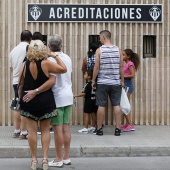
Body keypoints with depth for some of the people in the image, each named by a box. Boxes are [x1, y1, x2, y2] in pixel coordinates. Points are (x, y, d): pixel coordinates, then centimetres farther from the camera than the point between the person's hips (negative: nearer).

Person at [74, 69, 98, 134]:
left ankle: (85, 128, -5)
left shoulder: (87, 85, -17)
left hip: (88, 101, -8)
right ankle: (93, 127, 20)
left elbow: (84, 93, -21)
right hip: (94, 100, 8)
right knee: (93, 114, 12)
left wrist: (76, 95, -15)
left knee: (87, 114, -4)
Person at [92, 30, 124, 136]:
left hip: (102, 82, -2)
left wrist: (93, 80, 3)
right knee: (116, 105, 6)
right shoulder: (118, 50, 2)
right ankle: (118, 129, 6)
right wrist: (122, 80, 10)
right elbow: (121, 66, 2)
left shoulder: (99, 50, -5)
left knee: (101, 105, 4)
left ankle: (99, 129, 10)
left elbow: (96, 67, -7)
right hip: (116, 82, 2)